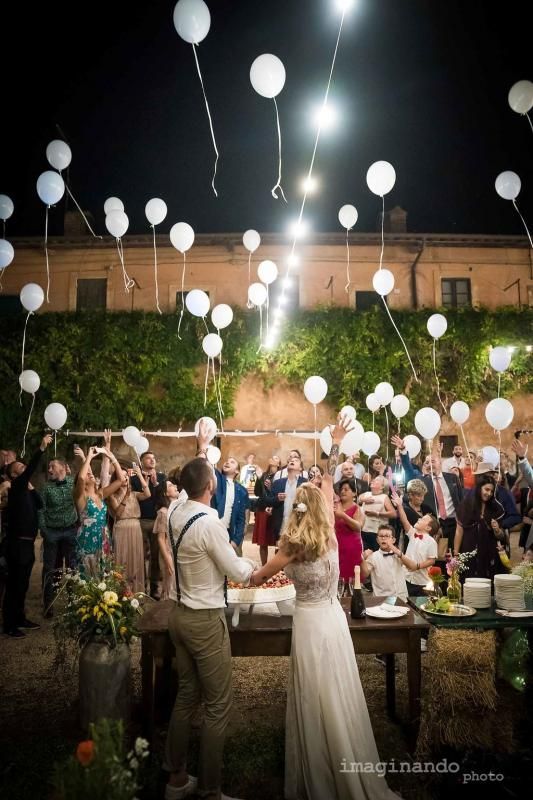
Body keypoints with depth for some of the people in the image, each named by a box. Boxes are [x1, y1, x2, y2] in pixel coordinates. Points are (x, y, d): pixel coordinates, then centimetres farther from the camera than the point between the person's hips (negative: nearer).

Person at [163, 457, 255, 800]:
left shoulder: (178, 515, -2)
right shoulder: (210, 524, -25)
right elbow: (239, 574, -16)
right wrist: (247, 561, 5)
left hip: (180, 615, 9)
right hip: (205, 620, -9)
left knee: (186, 696, 20)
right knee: (219, 705, 6)